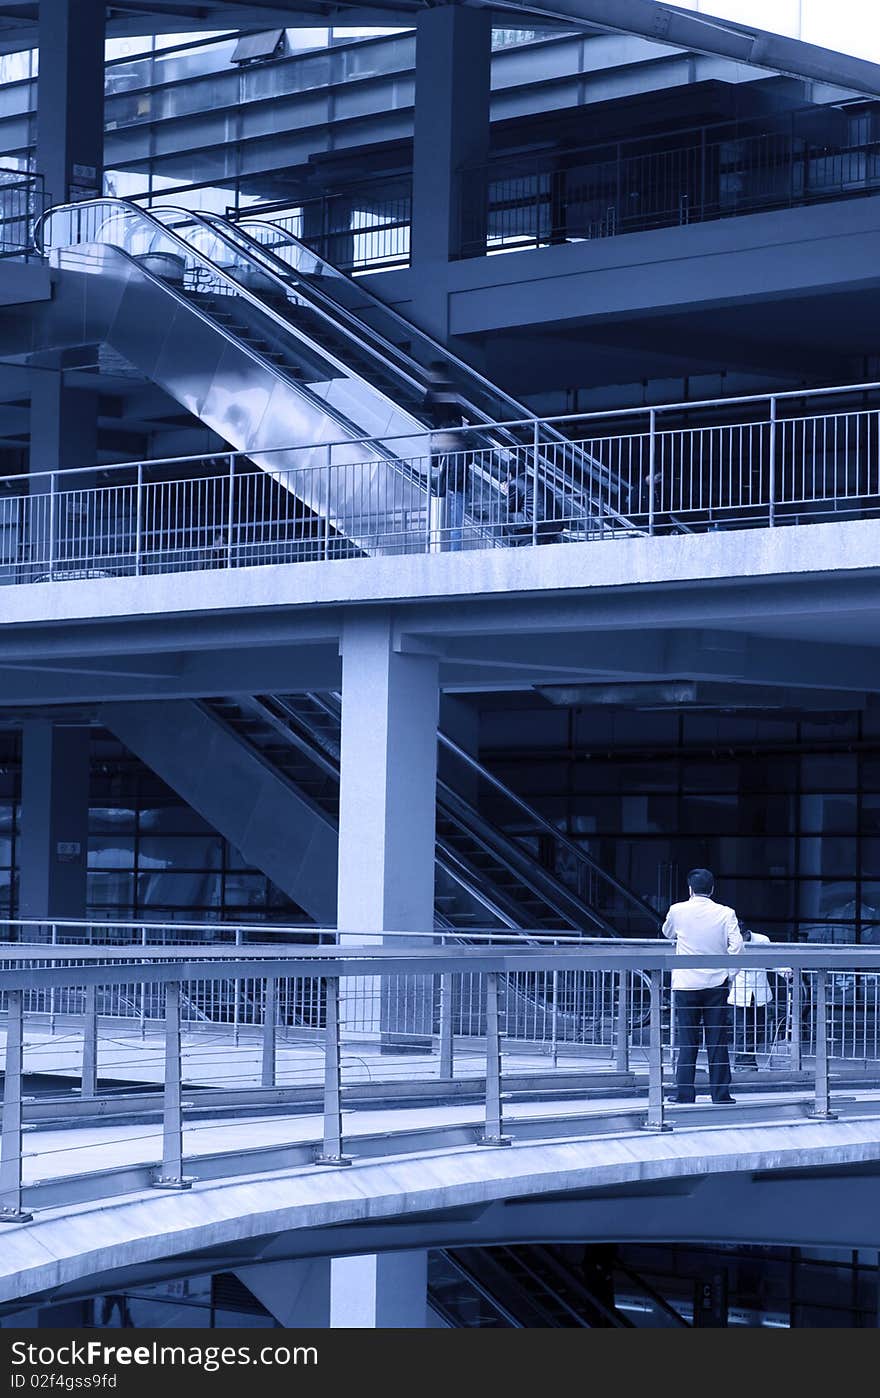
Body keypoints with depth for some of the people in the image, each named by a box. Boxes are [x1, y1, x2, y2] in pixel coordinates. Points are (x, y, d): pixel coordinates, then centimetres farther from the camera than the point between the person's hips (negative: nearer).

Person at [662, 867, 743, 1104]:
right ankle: (720, 1091, 6)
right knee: (717, 1040, 5)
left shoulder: (677, 911, -2)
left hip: (686, 984, 0)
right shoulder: (726, 914, -4)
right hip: (716, 984, 0)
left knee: (687, 1041, 5)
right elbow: (737, 946, -11)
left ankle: (684, 1092, 3)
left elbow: (667, 933, 17)